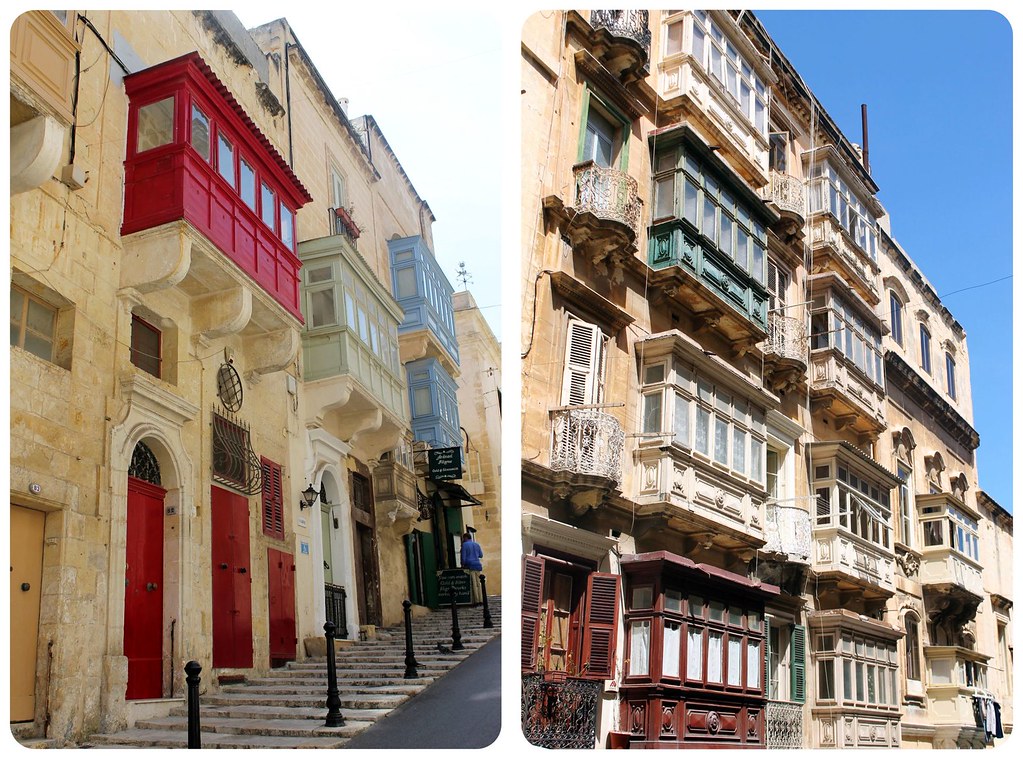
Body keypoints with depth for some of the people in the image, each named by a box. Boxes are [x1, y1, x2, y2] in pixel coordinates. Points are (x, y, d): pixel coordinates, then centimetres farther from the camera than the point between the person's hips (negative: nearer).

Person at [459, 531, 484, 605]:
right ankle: (480, 600, 3)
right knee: (478, 583, 8)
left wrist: (463, 565, 6)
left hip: (470, 566, -5)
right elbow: (481, 555, 19)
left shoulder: (465, 545, -1)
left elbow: (463, 556, -6)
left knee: (473, 584, -7)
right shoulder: (476, 544, 15)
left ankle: (476, 601, -11)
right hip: (477, 565, 5)